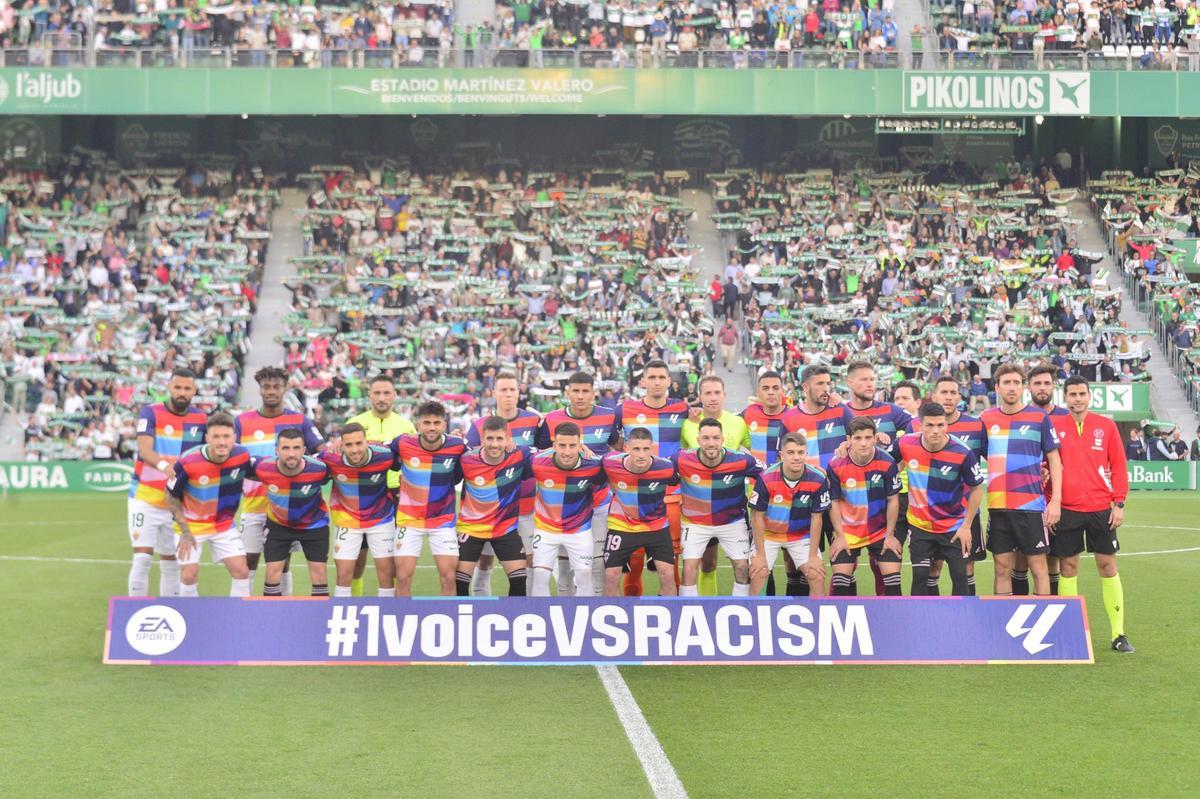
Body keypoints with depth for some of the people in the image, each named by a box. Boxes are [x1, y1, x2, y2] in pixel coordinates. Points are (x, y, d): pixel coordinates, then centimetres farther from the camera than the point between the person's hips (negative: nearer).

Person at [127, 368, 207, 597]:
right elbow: (144, 449, -24)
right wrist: (163, 465, -44)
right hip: (145, 498, -4)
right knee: (143, 558, -9)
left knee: (171, 563, 11)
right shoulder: (150, 413, -9)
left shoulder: (201, 419, 3)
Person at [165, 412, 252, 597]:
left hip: (225, 525, 3)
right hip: (191, 525, -3)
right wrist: (185, 531, -14)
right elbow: (172, 497, -11)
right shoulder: (187, 462, -26)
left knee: (241, 571, -3)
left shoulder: (242, 456, -18)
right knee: (189, 574, -7)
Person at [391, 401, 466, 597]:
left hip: (444, 520, 0)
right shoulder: (403, 444, -13)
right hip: (409, 520, 0)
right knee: (403, 577, -1)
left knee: (448, 577, -3)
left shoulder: (457, 446, -12)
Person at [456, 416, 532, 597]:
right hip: (471, 527, -1)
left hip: (506, 527, 1)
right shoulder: (467, 460, -20)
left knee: (519, 578, 1)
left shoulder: (520, 456, -18)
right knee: (459, 579, -1)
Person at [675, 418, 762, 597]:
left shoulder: (741, 461, -23)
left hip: (732, 521, 1)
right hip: (695, 522, -1)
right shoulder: (682, 460, -24)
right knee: (689, 568, -10)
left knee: (743, 567, 0)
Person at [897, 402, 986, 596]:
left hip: (954, 527, -2)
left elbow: (977, 489, -8)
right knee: (920, 575, 2)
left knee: (959, 575, -1)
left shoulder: (963, 453, -21)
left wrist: (966, 526, -8)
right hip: (919, 525, 2)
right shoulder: (906, 444, -15)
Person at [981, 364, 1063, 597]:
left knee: (1038, 566, 1)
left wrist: (1056, 500, -5)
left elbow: (1054, 459, 2)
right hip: (997, 506, 3)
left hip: (1032, 505, -2)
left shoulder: (1039, 417, 0)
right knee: (1002, 568, 6)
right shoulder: (986, 418, 7)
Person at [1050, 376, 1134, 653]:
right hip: (1066, 509, 0)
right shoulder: (1054, 426, 2)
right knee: (1068, 567, 2)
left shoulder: (1106, 426, 4)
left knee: (1108, 566, 3)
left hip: (1101, 508, 1)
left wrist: (1119, 503, -2)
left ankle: (1118, 634, 9)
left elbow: (1118, 466, 5)